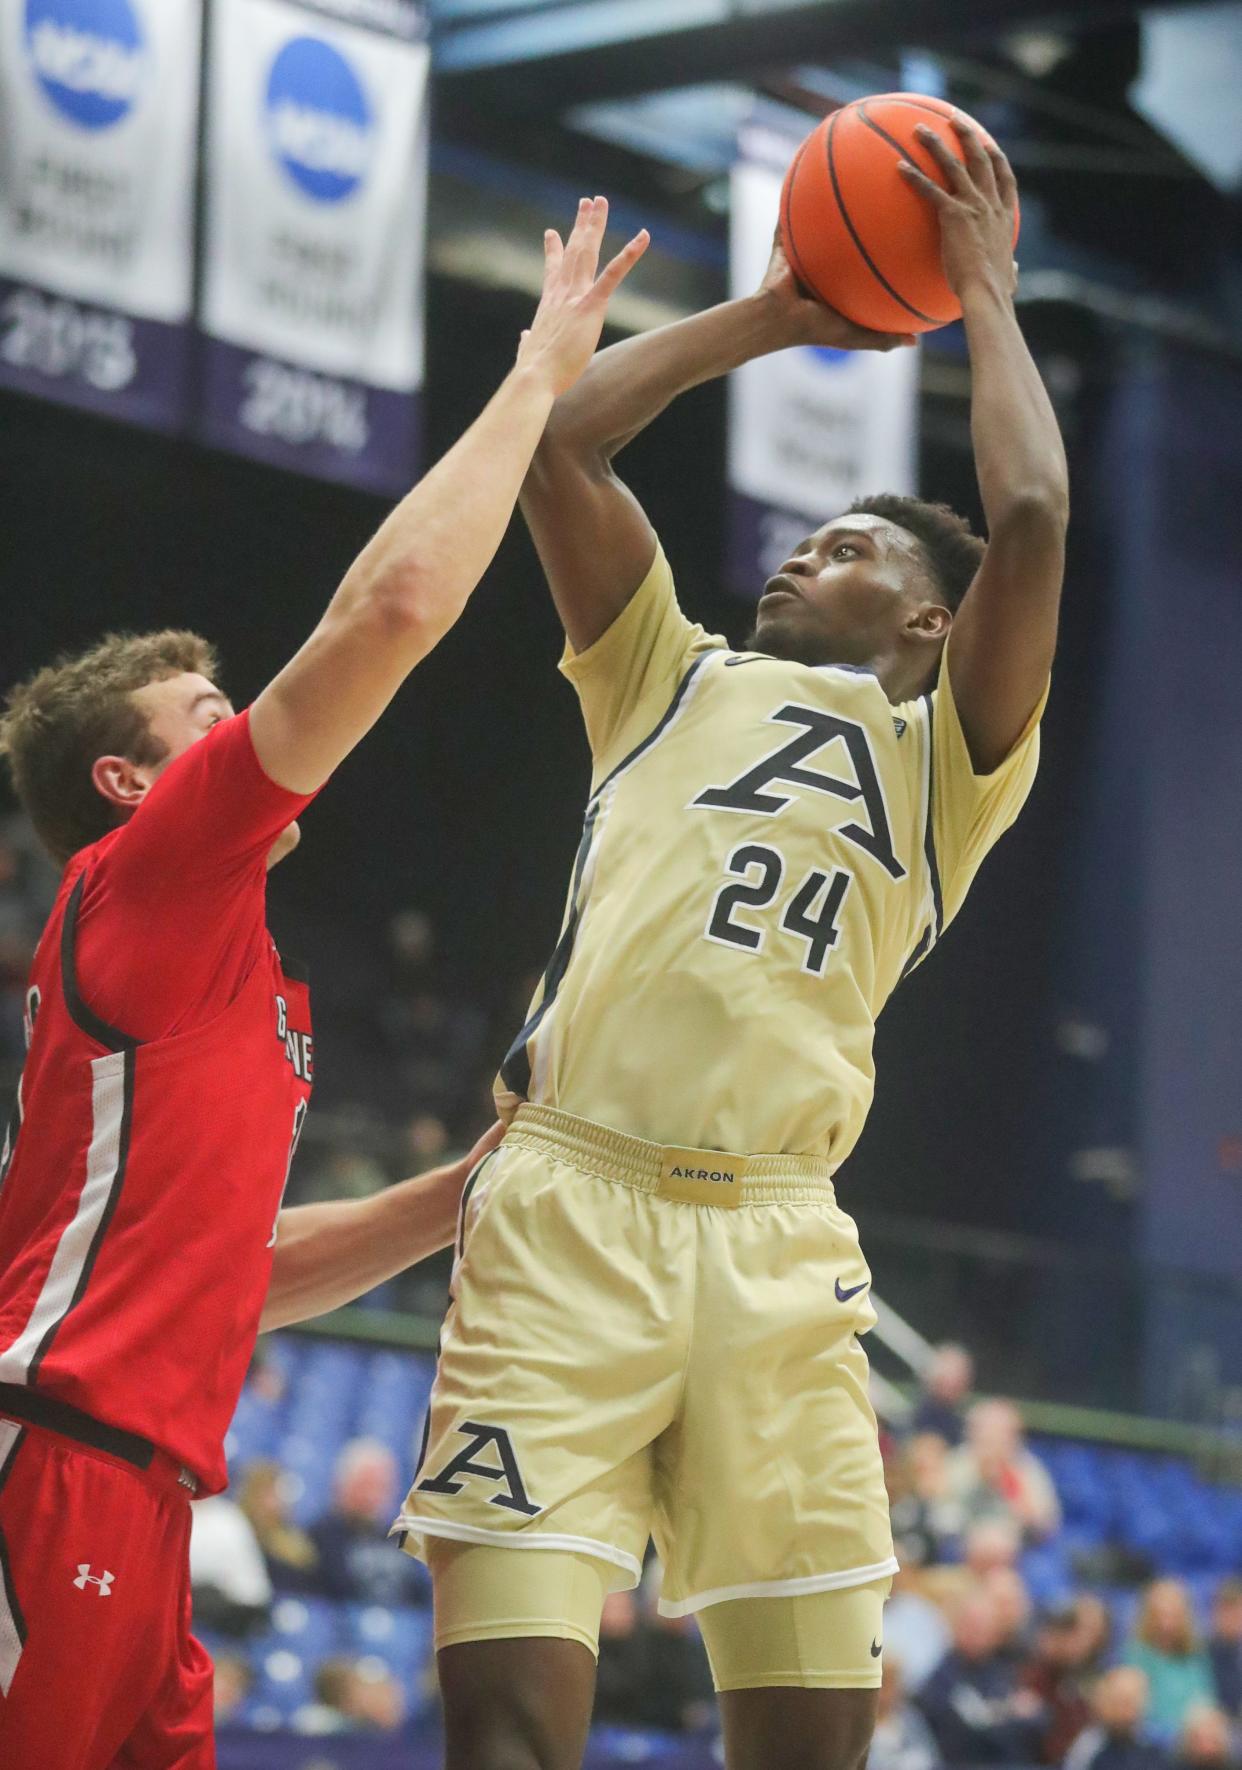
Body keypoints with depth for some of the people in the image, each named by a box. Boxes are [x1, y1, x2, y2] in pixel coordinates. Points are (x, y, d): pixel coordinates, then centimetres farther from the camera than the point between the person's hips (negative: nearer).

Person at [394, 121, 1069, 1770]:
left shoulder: (948, 757, 18)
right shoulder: (675, 684, 24)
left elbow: (1031, 517, 3)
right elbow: (557, 445, 17)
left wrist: (988, 295, 16)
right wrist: (767, 317, 25)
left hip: (779, 1249, 0)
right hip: (569, 1204, 0)